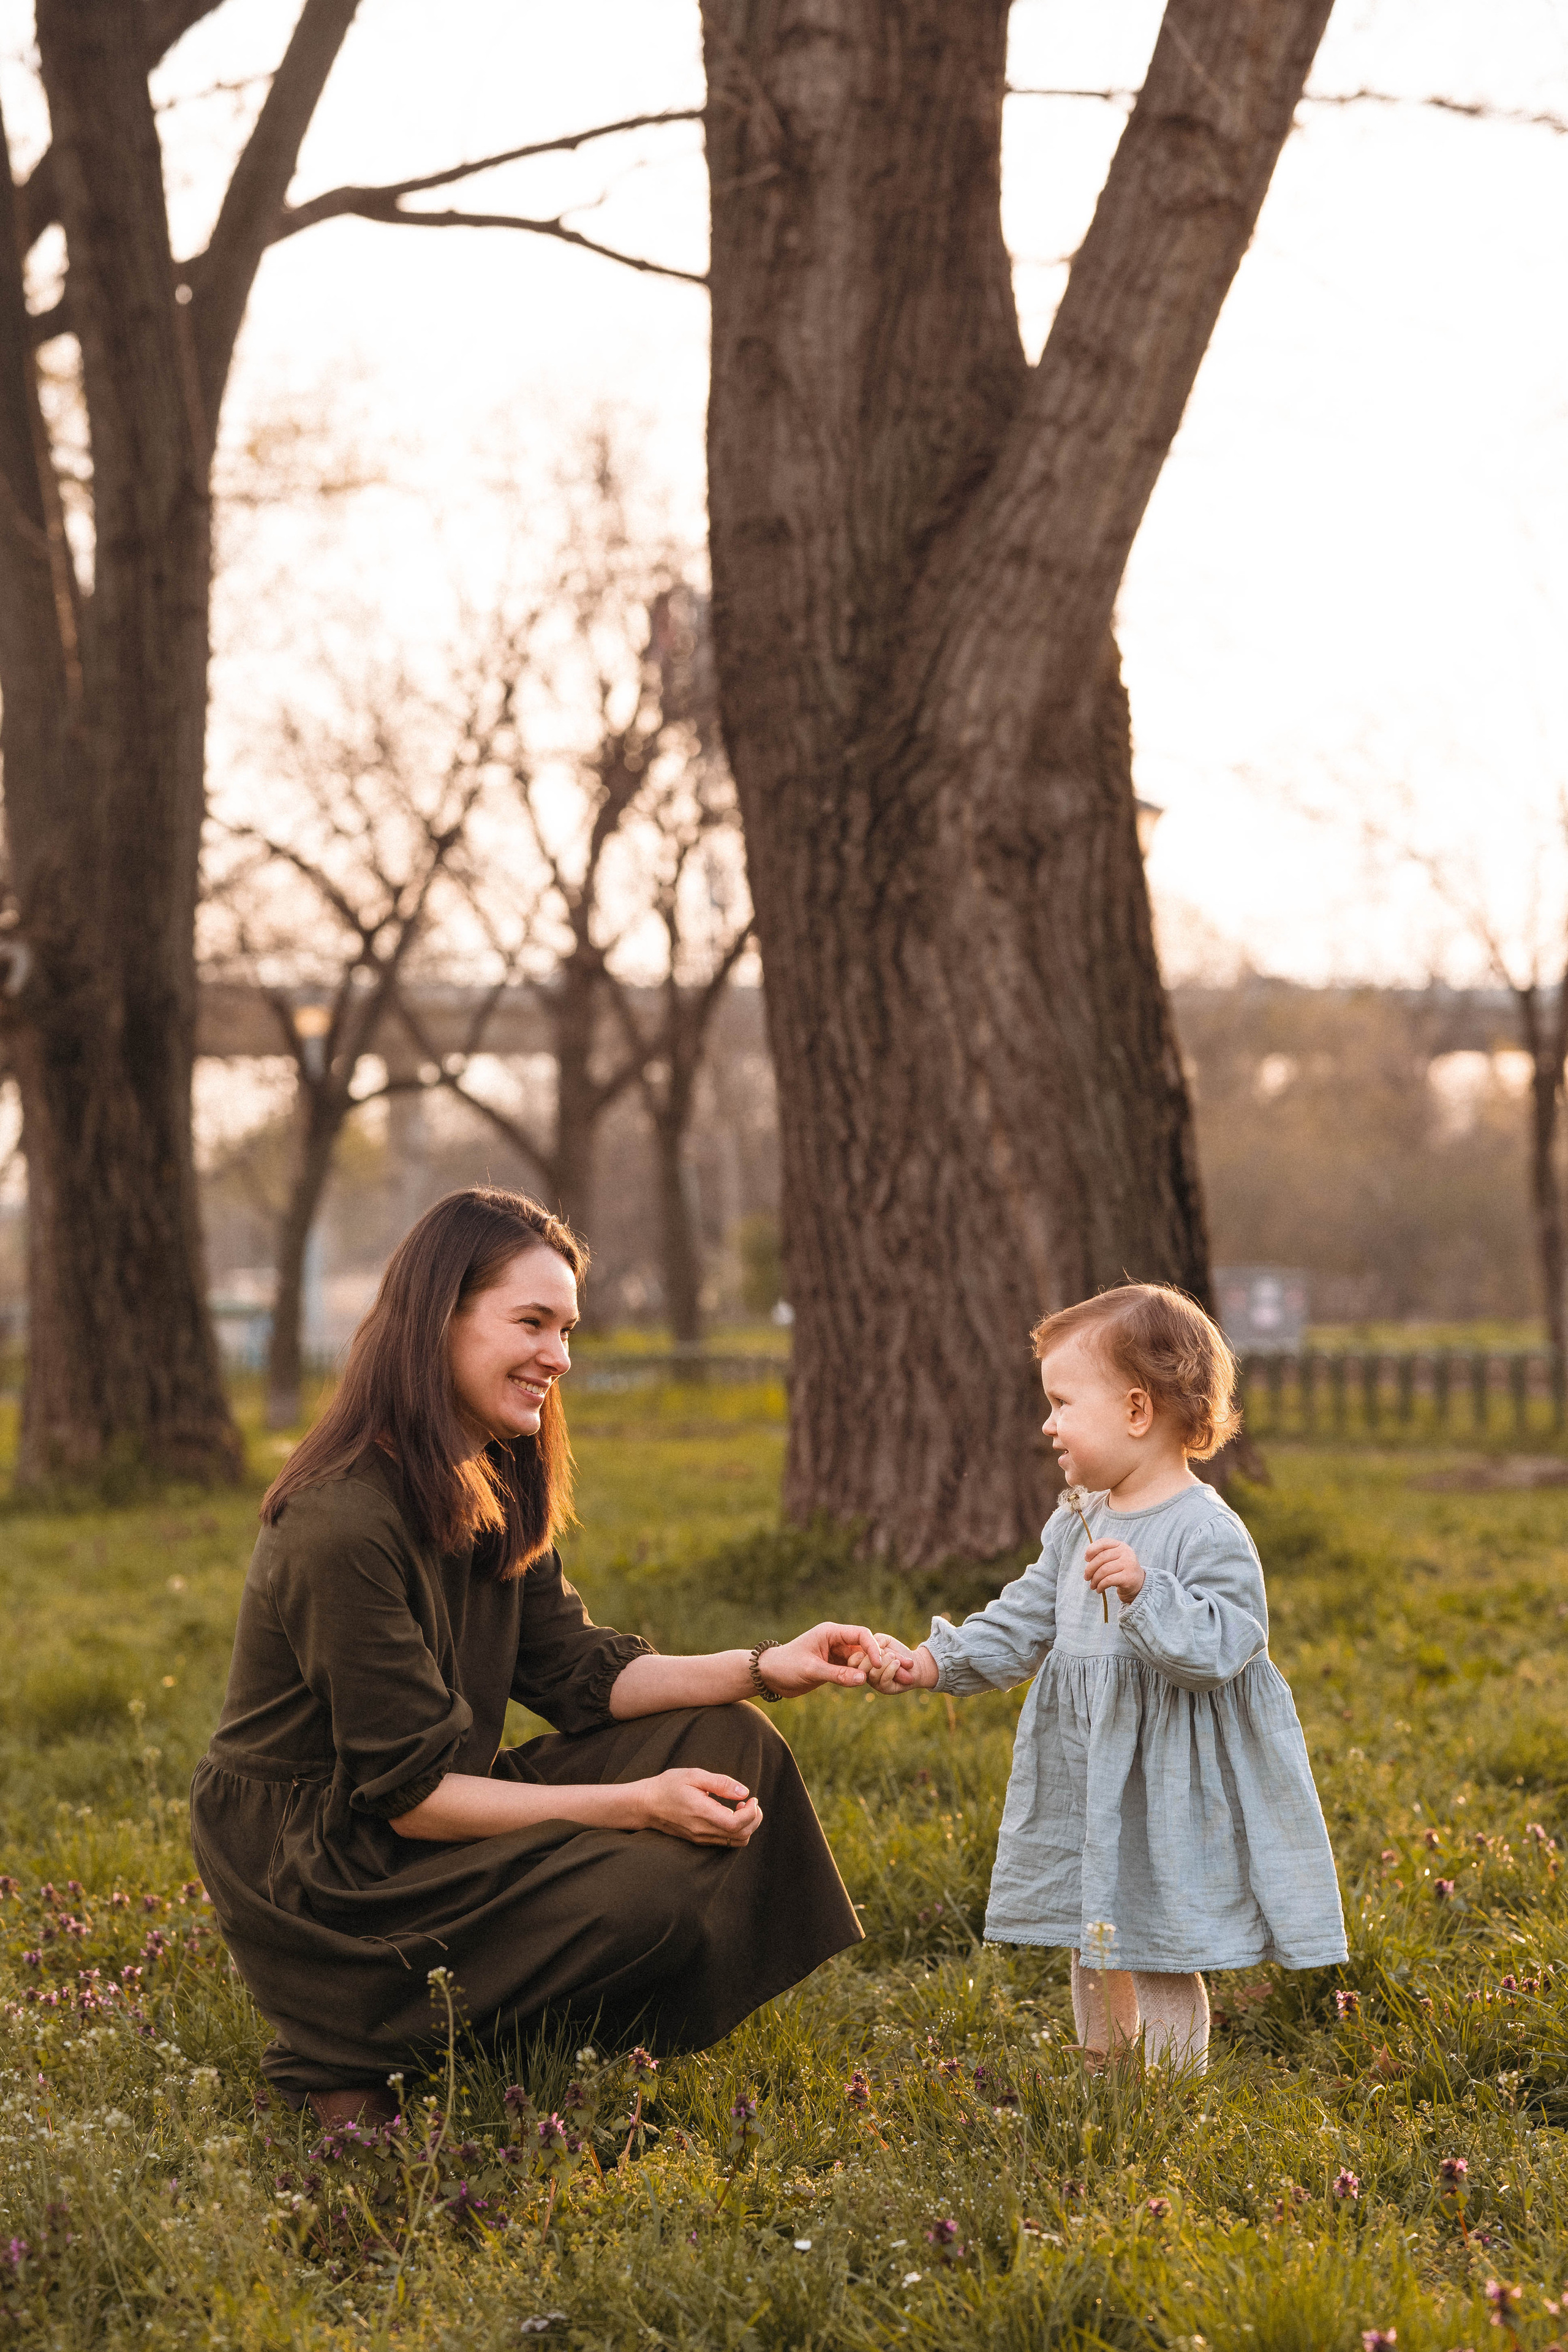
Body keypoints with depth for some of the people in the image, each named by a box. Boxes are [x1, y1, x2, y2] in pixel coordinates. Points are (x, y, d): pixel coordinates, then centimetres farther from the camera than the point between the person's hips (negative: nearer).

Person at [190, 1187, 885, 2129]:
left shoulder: (494, 1491, 4)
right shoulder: (340, 1526, -25)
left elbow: (578, 1672, 5)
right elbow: (408, 1792, -23)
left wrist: (765, 1669, -8)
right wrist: (634, 1807, -23)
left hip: (427, 1822, 9)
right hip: (311, 1872, -9)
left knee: (729, 1744, -1)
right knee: (644, 1895, -25)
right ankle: (357, 2063, -8)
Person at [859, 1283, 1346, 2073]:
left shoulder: (1207, 1534, -17)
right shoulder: (1077, 1523, 8)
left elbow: (1219, 1648, -25)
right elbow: (1024, 1623, 12)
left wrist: (1145, 1591, -36)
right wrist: (936, 1662, 2)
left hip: (1166, 1794, -8)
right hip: (1084, 1783, 8)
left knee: (1156, 1955, -1)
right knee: (1091, 1944, 19)